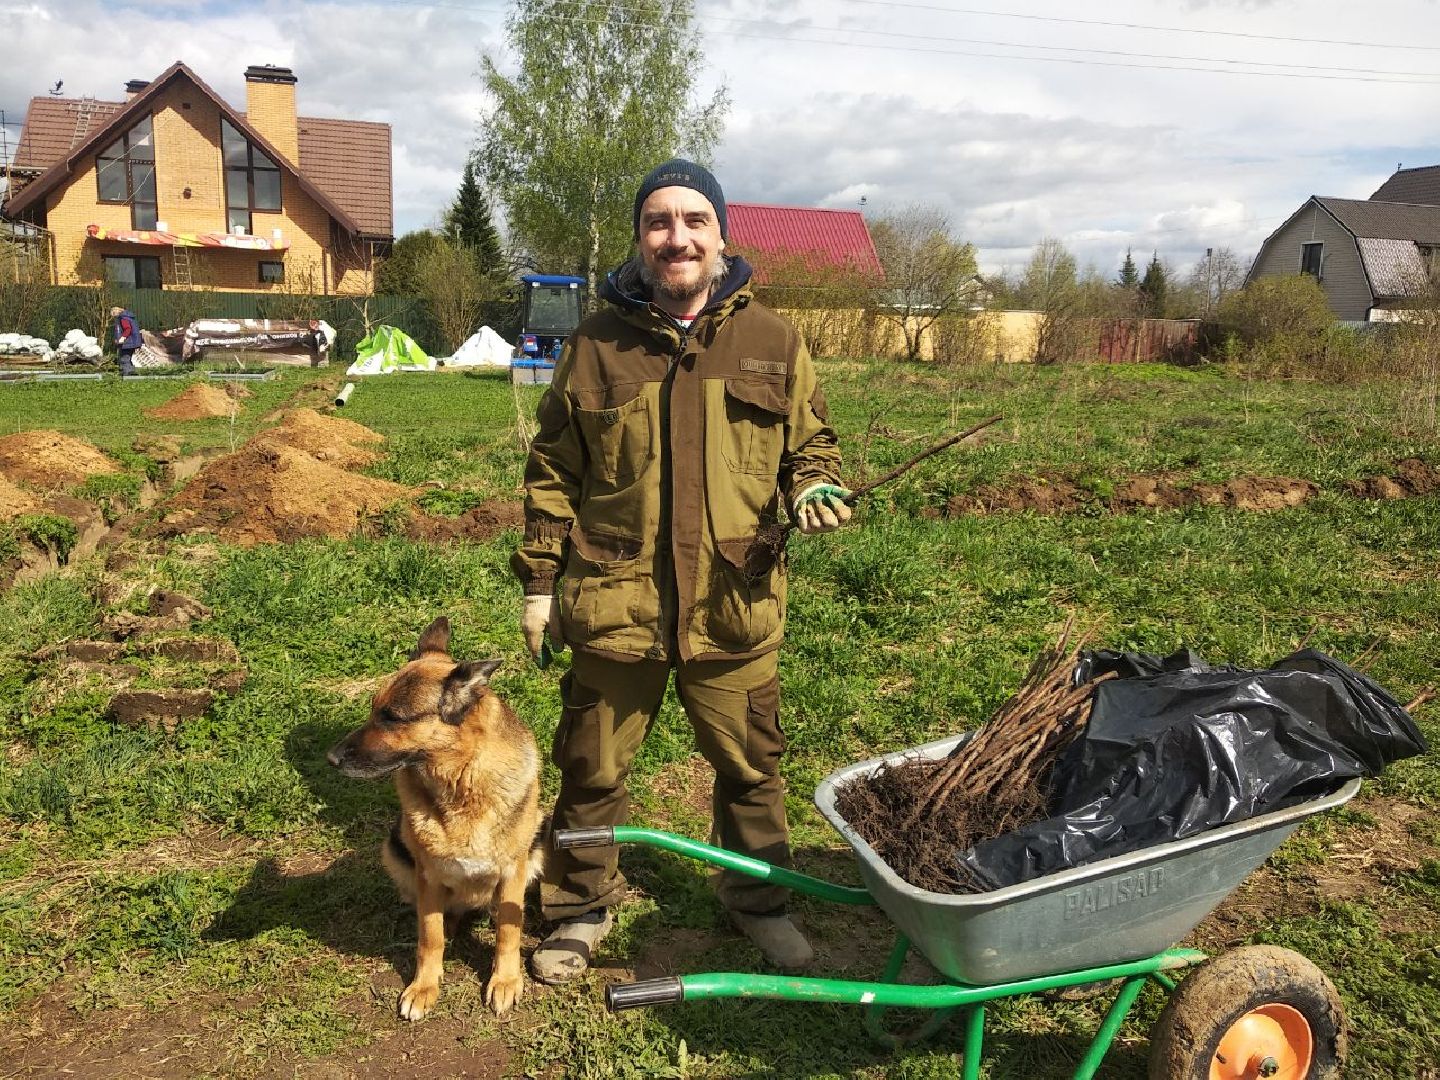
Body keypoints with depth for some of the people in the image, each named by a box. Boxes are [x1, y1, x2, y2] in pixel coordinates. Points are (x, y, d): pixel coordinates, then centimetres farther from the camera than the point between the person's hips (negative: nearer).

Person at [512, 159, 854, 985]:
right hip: (613, 602, 0)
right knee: (593, 770, 13)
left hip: (734, 605, 1)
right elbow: (554, 472, 6)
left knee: (750, 767, 16)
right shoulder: (597, 345, 2)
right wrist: (540, 581, 4)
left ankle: (759, 902, 41)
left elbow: (812, 440, 13)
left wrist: (813, 487, -10)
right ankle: (582, 908, 37)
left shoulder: (772, 342, 3)